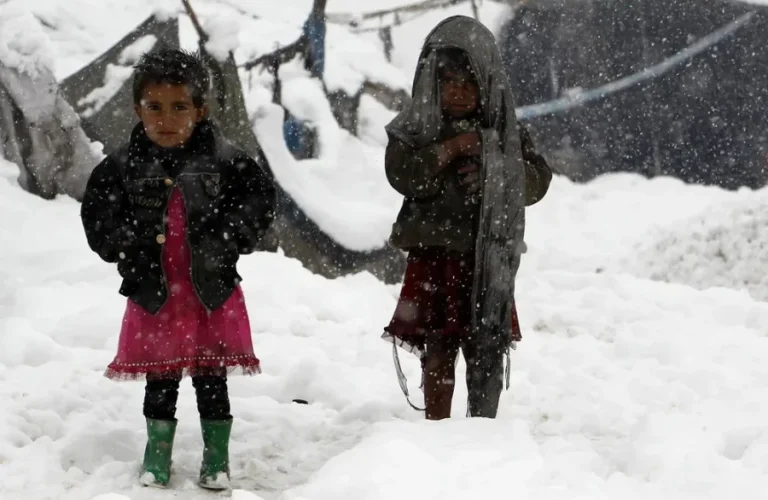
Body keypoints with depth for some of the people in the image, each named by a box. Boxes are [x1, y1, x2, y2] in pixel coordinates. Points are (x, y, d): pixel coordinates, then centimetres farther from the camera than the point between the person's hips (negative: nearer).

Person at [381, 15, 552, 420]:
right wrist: (451, 149, -18)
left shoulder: (505, 131, 6)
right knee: (437, 354, 0)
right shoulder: (415, 130, 1)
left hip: (489, 260, 1)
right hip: (434, 256, -1)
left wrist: (496, 175, -14)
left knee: (487, 354, 3)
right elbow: (403, 176, -14)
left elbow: (537, 181, 2)